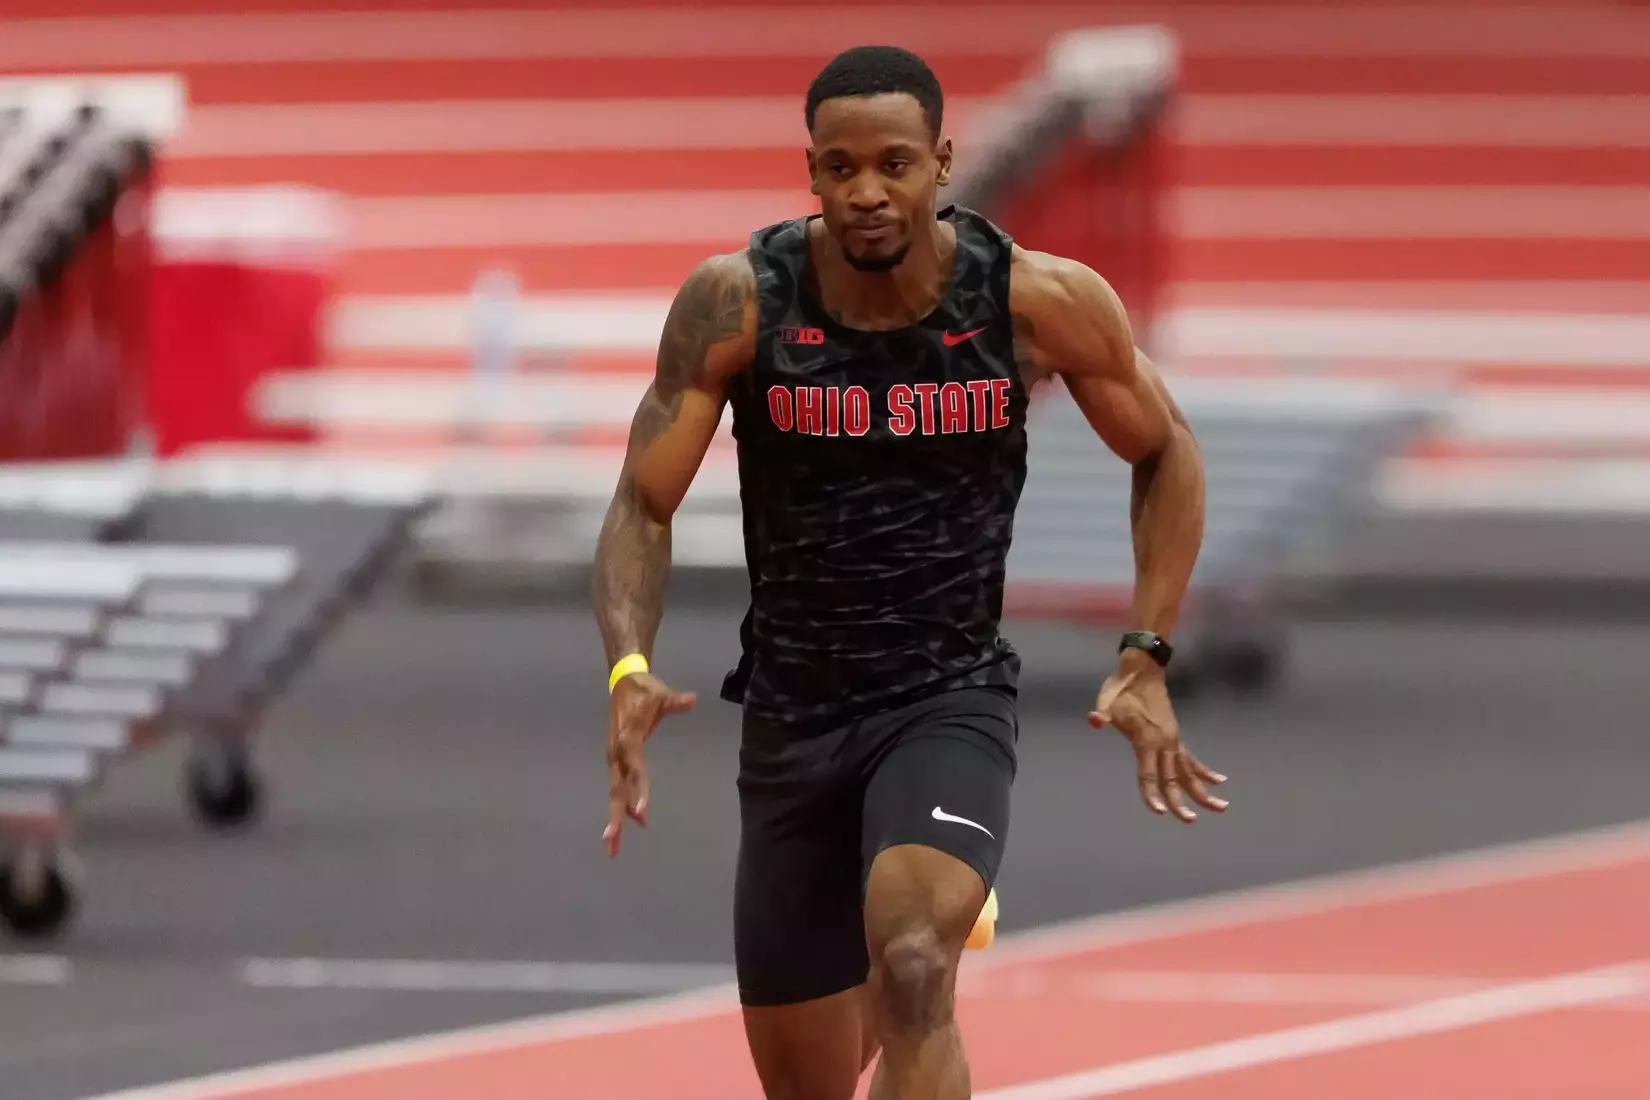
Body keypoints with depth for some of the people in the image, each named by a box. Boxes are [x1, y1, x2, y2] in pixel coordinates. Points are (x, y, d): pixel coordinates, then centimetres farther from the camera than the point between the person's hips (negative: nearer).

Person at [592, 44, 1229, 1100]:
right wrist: (630, 667, -26)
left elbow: (1168, 454, 5)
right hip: (790, 718, 2)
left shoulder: (1040, 302, -12)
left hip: (950, 701, -2)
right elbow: (643, 507, -8)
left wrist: (1147, 660, -3)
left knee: (913, 972, -32)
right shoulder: (738, 303, -12)